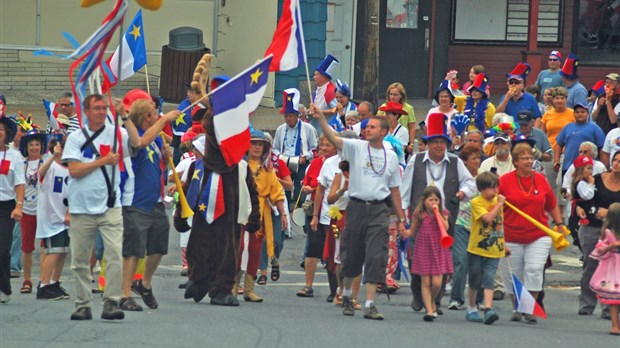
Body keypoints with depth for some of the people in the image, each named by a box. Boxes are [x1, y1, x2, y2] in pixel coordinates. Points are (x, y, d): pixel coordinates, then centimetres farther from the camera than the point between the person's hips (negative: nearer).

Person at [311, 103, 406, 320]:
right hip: (357, 206, -1)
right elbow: (332, 139, -15)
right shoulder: (356, 147, 2)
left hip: (379, 210, 1)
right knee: (352, 255, 9)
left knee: (376, 257, -9)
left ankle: (370, 304, -9)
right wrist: (320, 118, -31)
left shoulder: (391, 157, 10)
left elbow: (394, 189, 15)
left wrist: (401, 219, 14)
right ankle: (347, 295, 31)